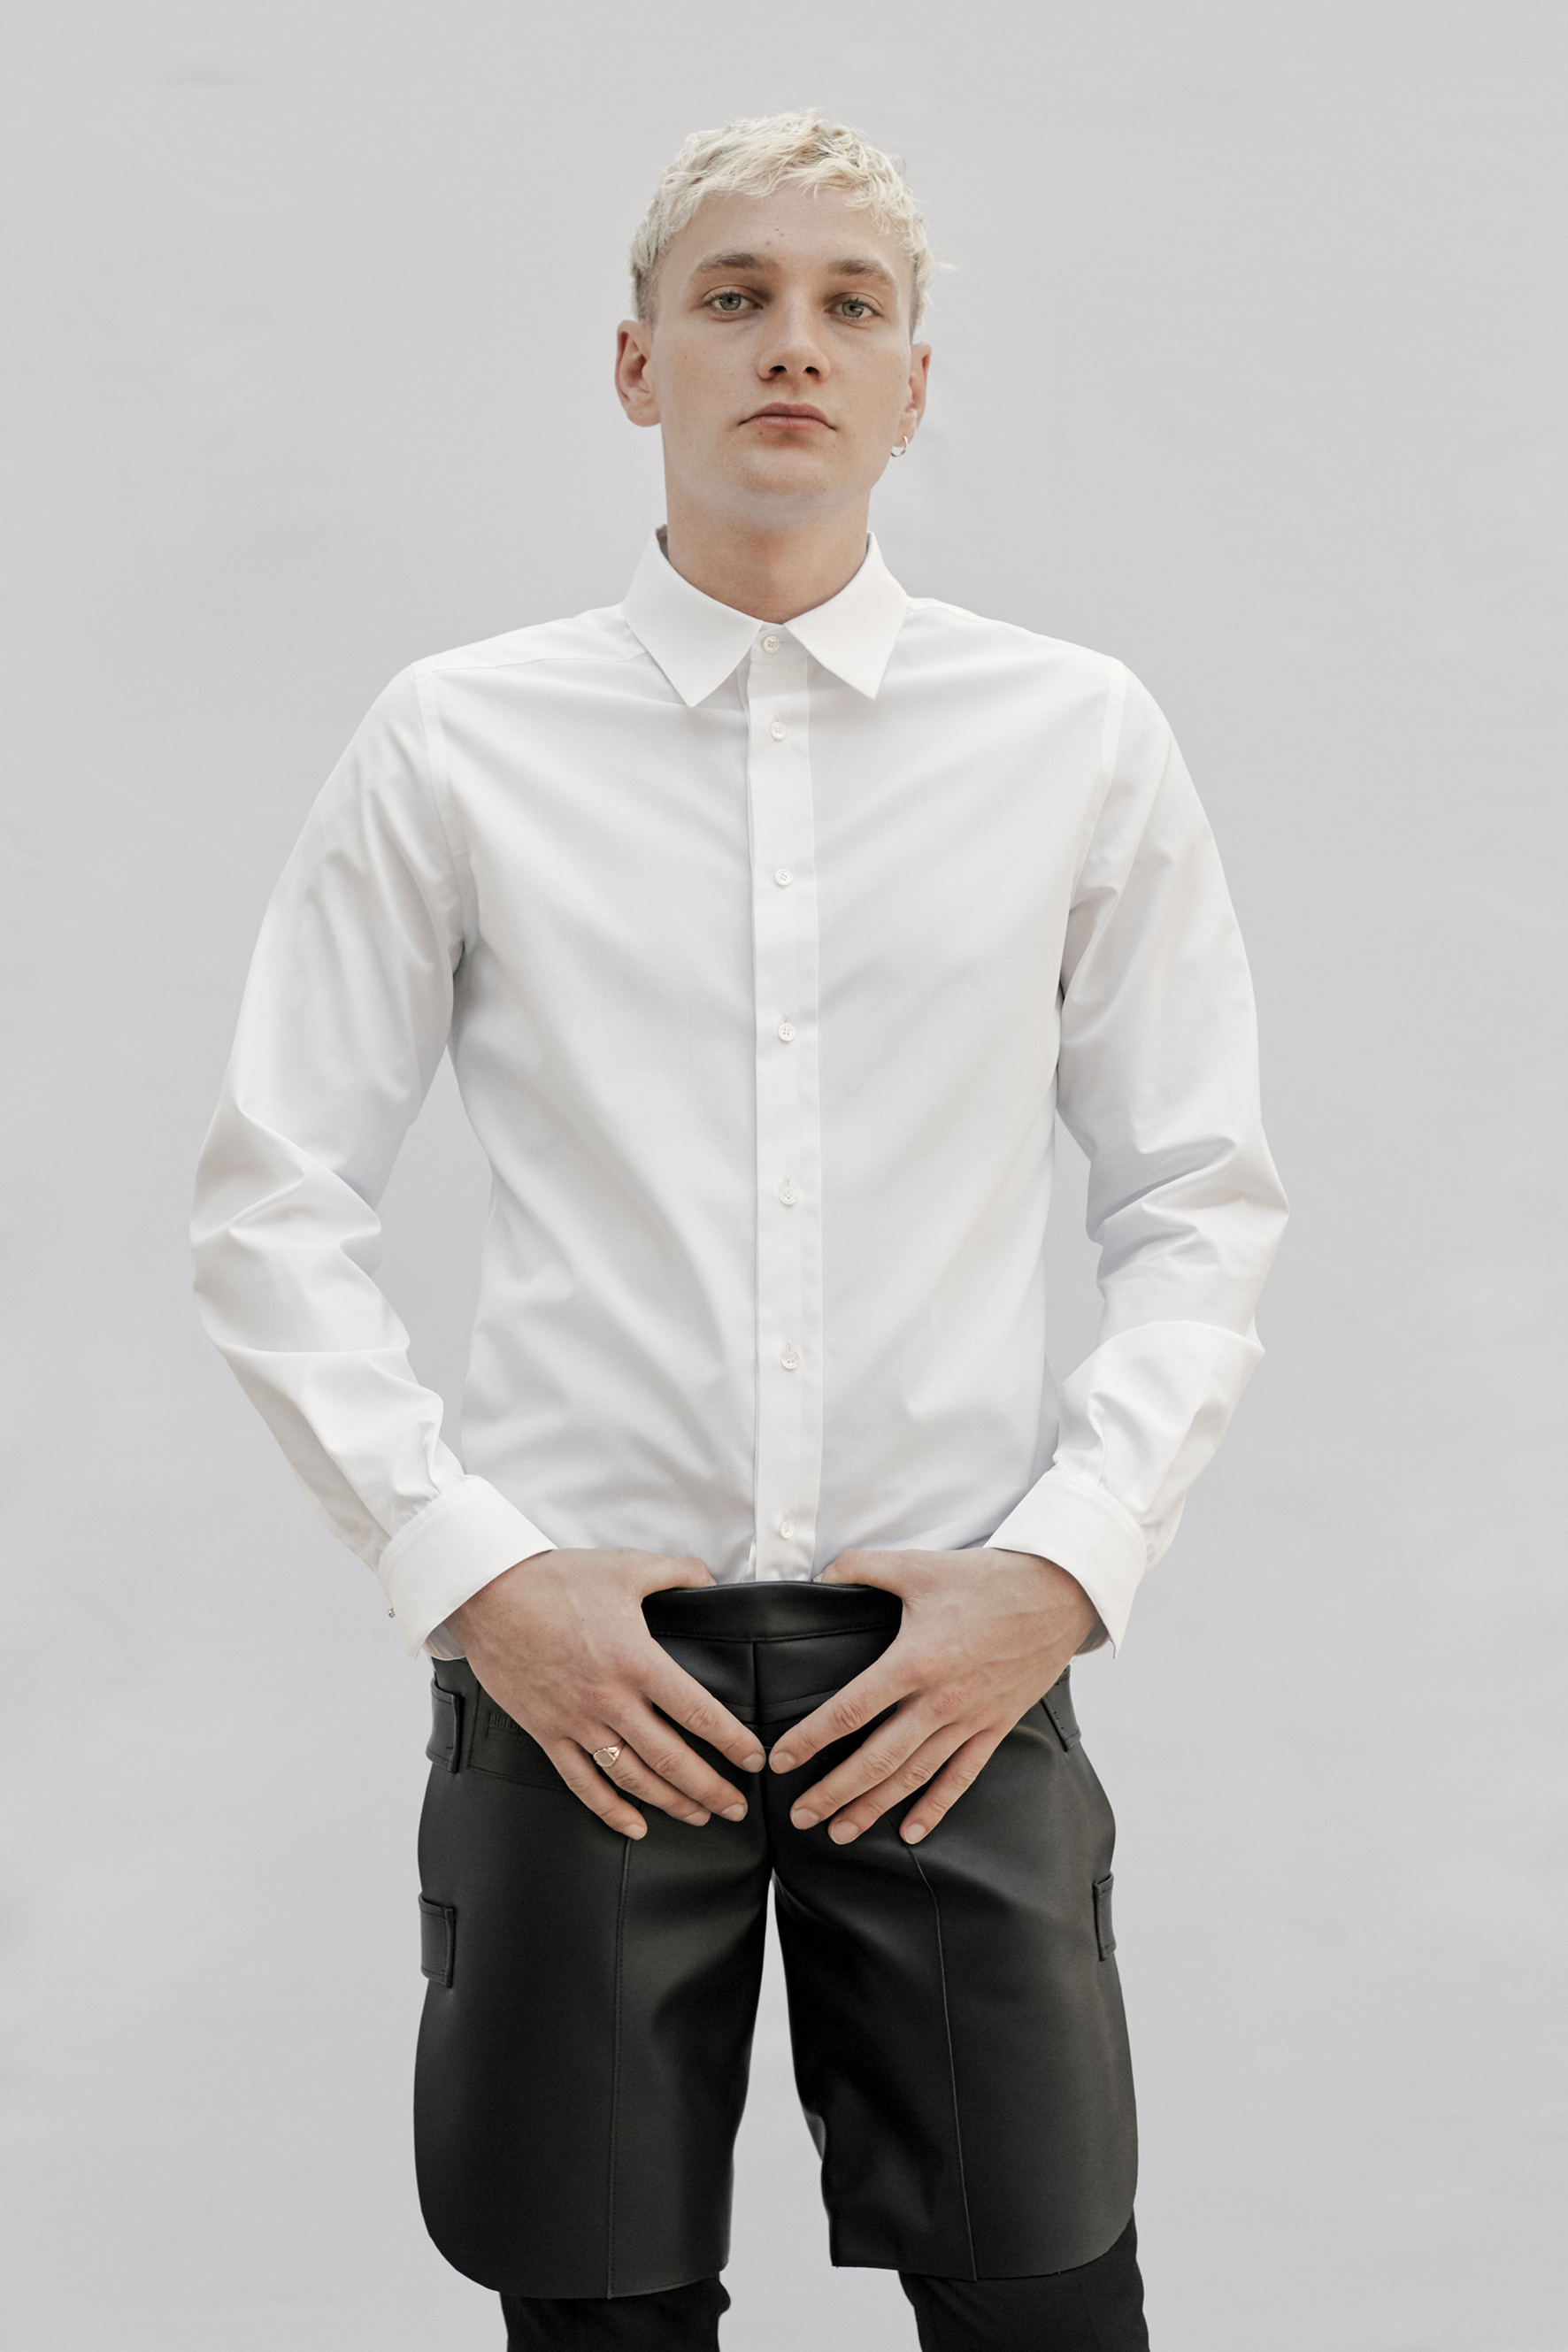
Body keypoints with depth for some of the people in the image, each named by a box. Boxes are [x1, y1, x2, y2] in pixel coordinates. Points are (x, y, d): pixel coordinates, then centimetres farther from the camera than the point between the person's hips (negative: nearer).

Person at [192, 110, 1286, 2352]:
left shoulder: (1083, 740, 5)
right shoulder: (457, 744, 2)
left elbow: (1205, 1209, 6)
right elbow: (272, 1213, 3)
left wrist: (1058, 1567, -5)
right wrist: (474, 1570, -6)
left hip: (951, 1664, 1)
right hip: (576, 1662, 0)